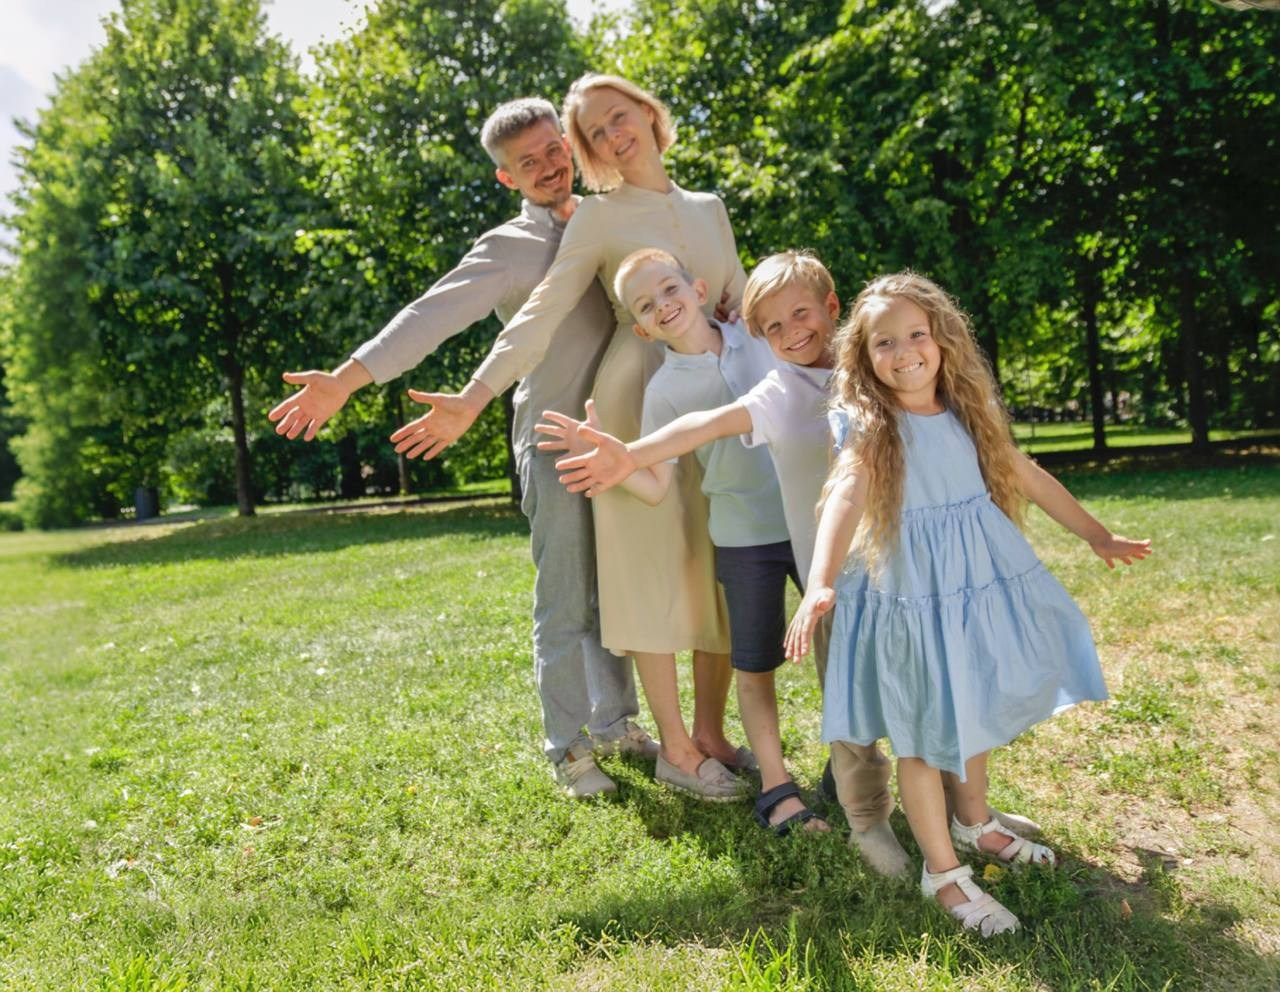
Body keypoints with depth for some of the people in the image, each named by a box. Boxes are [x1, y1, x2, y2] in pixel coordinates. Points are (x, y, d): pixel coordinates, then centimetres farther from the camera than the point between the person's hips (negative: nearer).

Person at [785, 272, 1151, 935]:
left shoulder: (969, 411, 3)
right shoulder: (870, 426, -13)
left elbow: (1027, 477, 14)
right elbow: (845, 496, -30)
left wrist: (1096, 536, 23)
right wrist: (820, 584, -45)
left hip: (982, 582, 6)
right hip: (913, 596, -5)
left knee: (974, 713, 21)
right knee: (923, 733, 4)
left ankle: (974, 822, 44)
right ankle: (943, 871, 20)